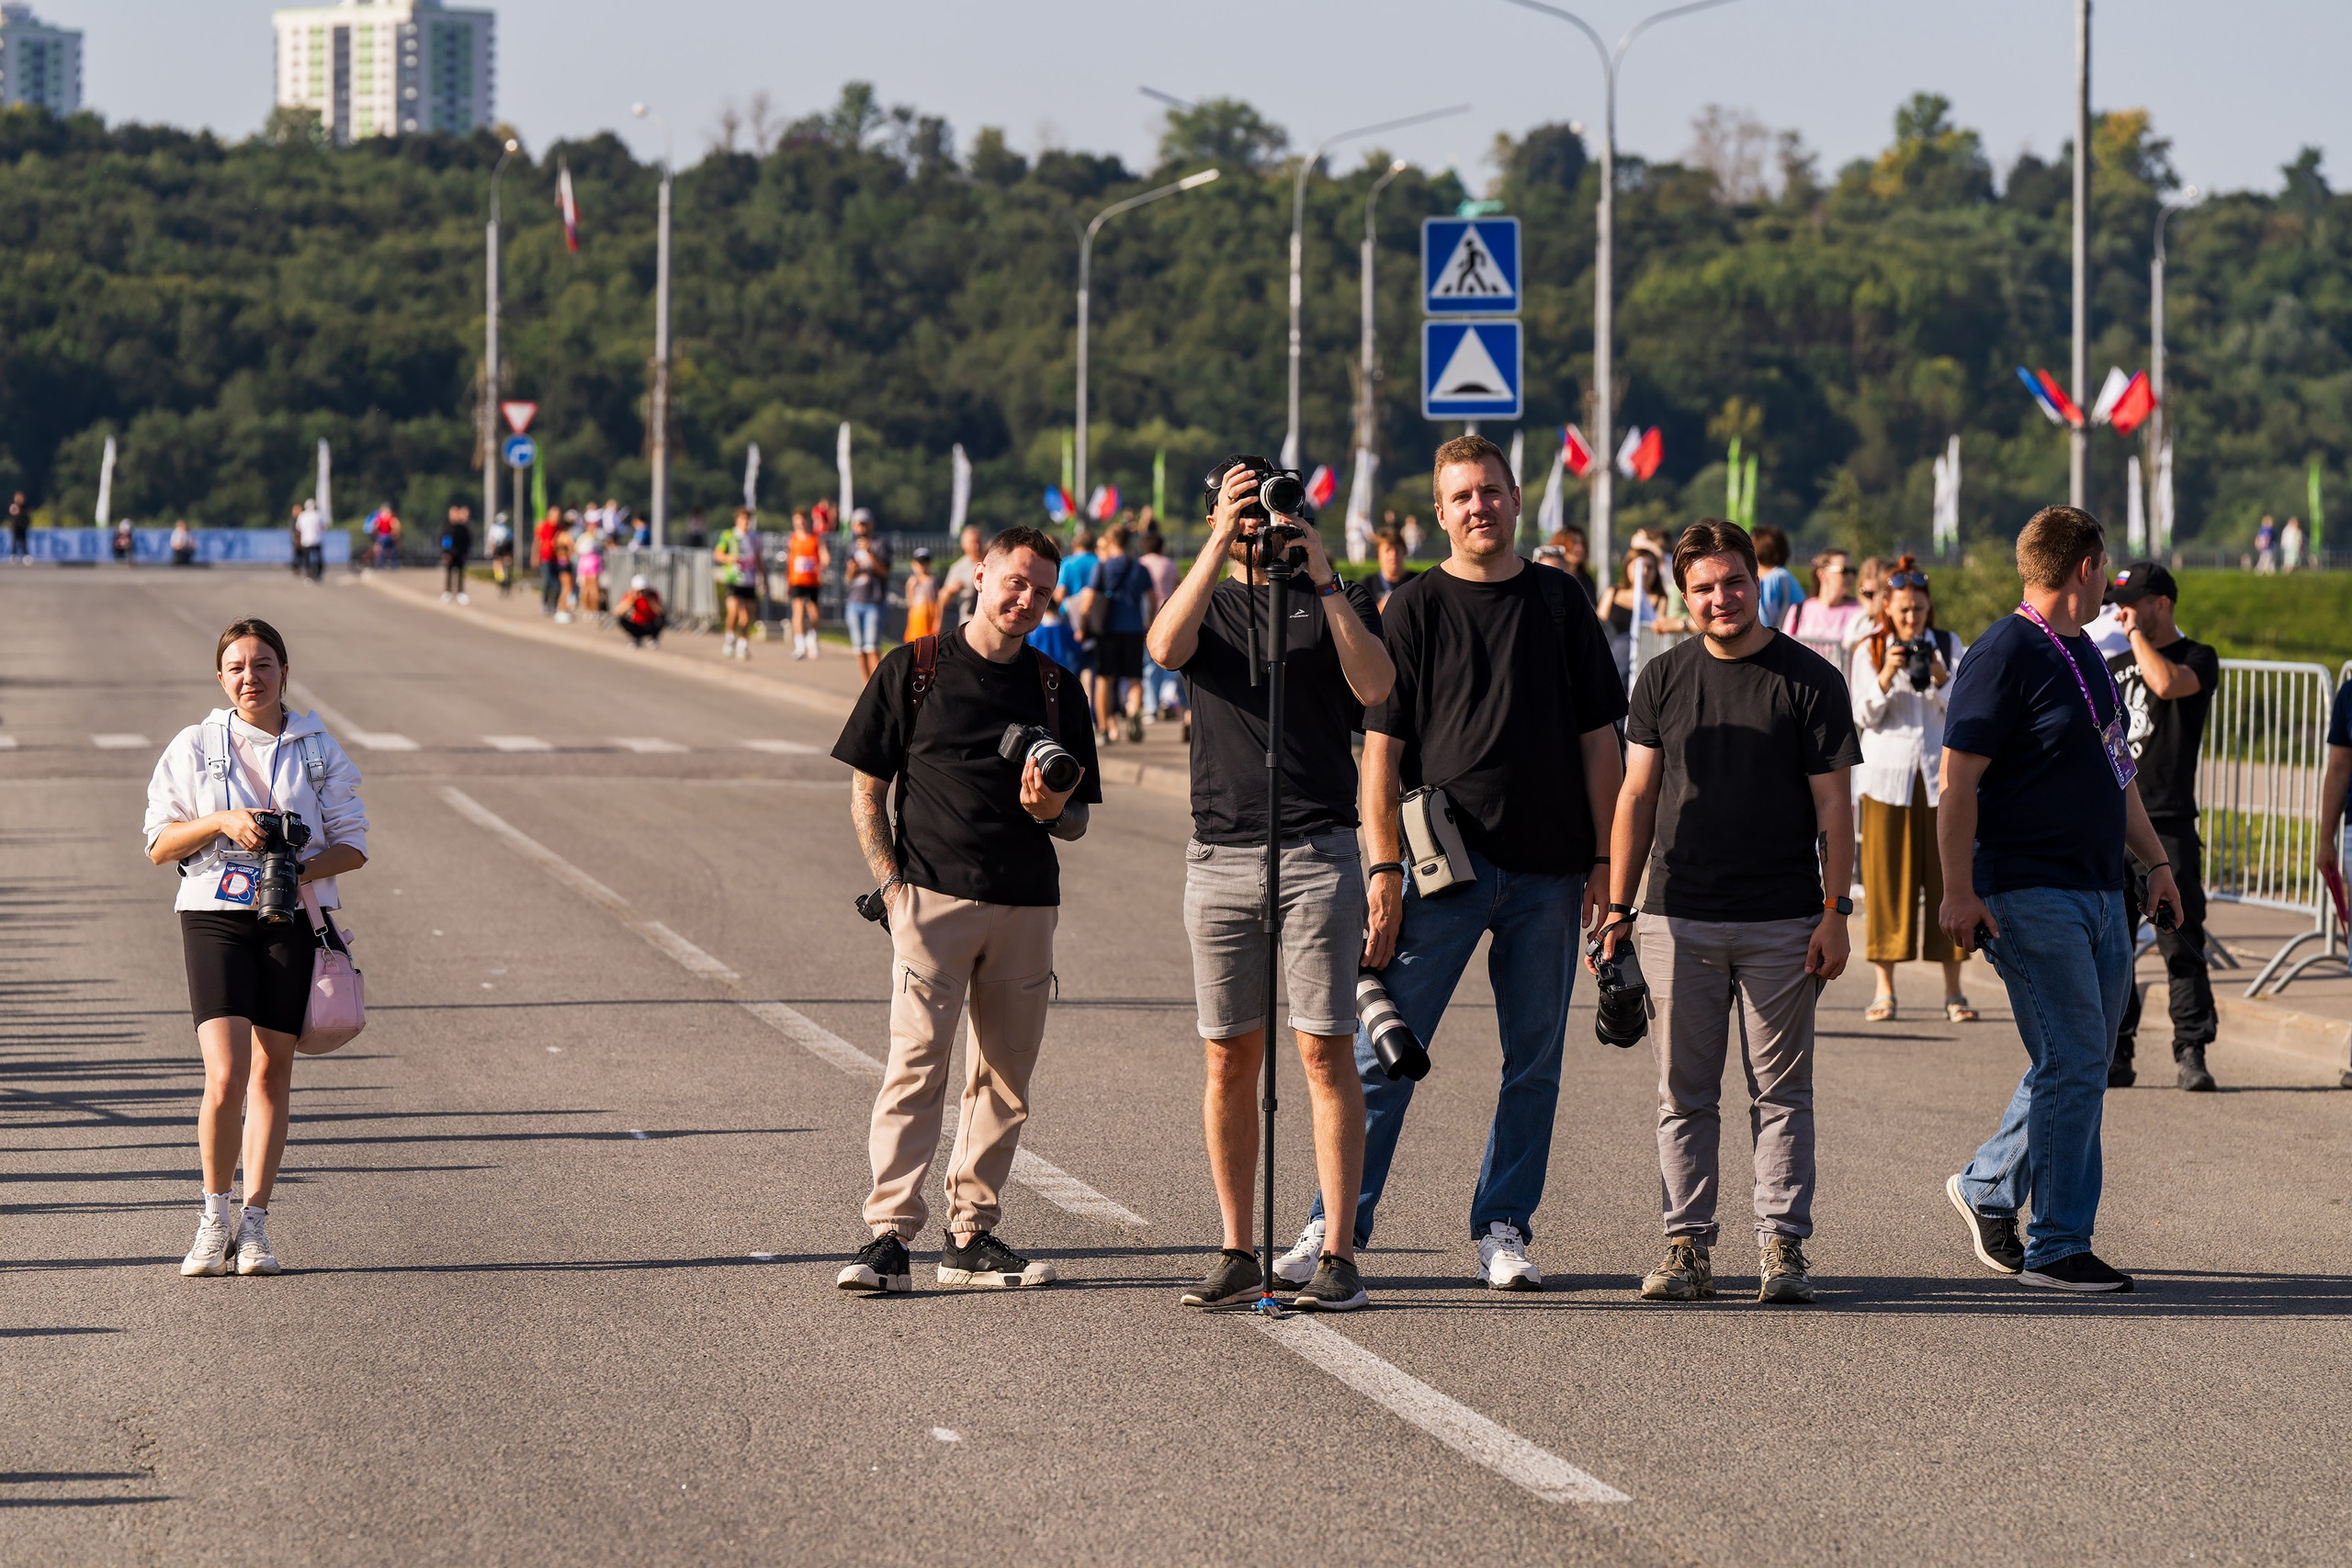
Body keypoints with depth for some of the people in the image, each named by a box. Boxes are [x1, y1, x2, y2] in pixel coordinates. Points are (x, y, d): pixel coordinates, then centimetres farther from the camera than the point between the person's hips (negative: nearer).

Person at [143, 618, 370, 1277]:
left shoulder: (318, 750, 6)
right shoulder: (194, 747, 4)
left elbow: (353, 845, 5)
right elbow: (159, 845, 3)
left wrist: (303, 869, -14)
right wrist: (221, 822, -15)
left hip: (294, 919, 2)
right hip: (215, 918, -1)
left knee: (271, 1075, 4)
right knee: (226, 1079, -13)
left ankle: (255, 1224, 13)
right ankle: (215, 1216, 4)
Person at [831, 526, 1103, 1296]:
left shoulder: (1057, 688, 15)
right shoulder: (914, 669, 5)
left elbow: (1077, 821, 17)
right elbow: (866, 792, 5)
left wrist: (1052, 811, -7)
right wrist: (892, 885, -6)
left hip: (1027, 905, 4)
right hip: (933, 895, -4)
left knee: (1006, 1077, 5)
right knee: (917, 1062, -12)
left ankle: (971, 1233, 12)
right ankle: (889, 1233, -15)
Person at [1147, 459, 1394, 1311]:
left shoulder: (1337, 600, 8)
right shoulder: (1208, 605, 14)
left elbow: (1375, 684, -11)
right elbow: (1165, 645, -10)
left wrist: (1322, 578, -15)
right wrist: (1220, 546, -16)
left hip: (1316, 850, -3)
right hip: (1219, 856, 3)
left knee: (1324, 1050, -7)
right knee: (1229, 1058, 5)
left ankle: (1337, 1254, -6)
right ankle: (1237, 1251, 12)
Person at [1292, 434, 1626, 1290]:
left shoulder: (1560, 602, 8)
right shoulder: (1413, 610, 2)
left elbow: (1598, 739, 10)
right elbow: (1381, 749, -1)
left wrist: (1604, 863, 4)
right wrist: (1385, 871, -8)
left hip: (1547, 868, 2)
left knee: (1534, 1063, 6)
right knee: (1384, 1051, -5)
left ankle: (1503, 1228, 15)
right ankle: (1338, 1224, 0)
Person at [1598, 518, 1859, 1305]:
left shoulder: (1809, 680, 1)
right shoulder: (1663, 678, 9)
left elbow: (1833, 803, 1)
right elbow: (1637, 796, 11)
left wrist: (1835, 910, -5)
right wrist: (1617, 909, 7)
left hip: (1782, 924, -2)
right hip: (1679, 919, 2)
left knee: (1781, 1093, 1)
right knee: (1684, 1094, 4)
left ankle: (1782, 1246, 4)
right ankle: (1688, 1245, 9)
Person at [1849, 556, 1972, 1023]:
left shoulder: (1949, 647, 8)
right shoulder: (1869, 650, 5)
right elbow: (1864, 717, -1)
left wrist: (1940, 677, -15)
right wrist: (1885, 678, -17)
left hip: (1939, 772, 1)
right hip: (1887, 773, -1)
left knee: (1946, 876, -2)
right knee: (1886, 879, -3)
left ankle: (1953, 993, 1)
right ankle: (1884, 990, 2)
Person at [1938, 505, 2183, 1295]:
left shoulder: (2084, 655, 17)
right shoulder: (2003, 657, -12)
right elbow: (1958, 782, -16)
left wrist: (2155, 858, 23)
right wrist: (1958, 892, -21)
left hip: (2099, 891, 9)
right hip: (2029, 892, -9)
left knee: (2078, 1065, 13)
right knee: (2073, 1065, -9)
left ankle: (1987, 1187, 31)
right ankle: (2055, 1249, -4)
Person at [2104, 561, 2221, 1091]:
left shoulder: (2199, 659, 1)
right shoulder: (2112, 669, 18)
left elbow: (2165, 682, -23)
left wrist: (2137, 632, -9)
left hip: (2167, 828, -5)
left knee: (2180, 942, -7)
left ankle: (2191, 1052, -4)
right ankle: (2114, 1055, 8)